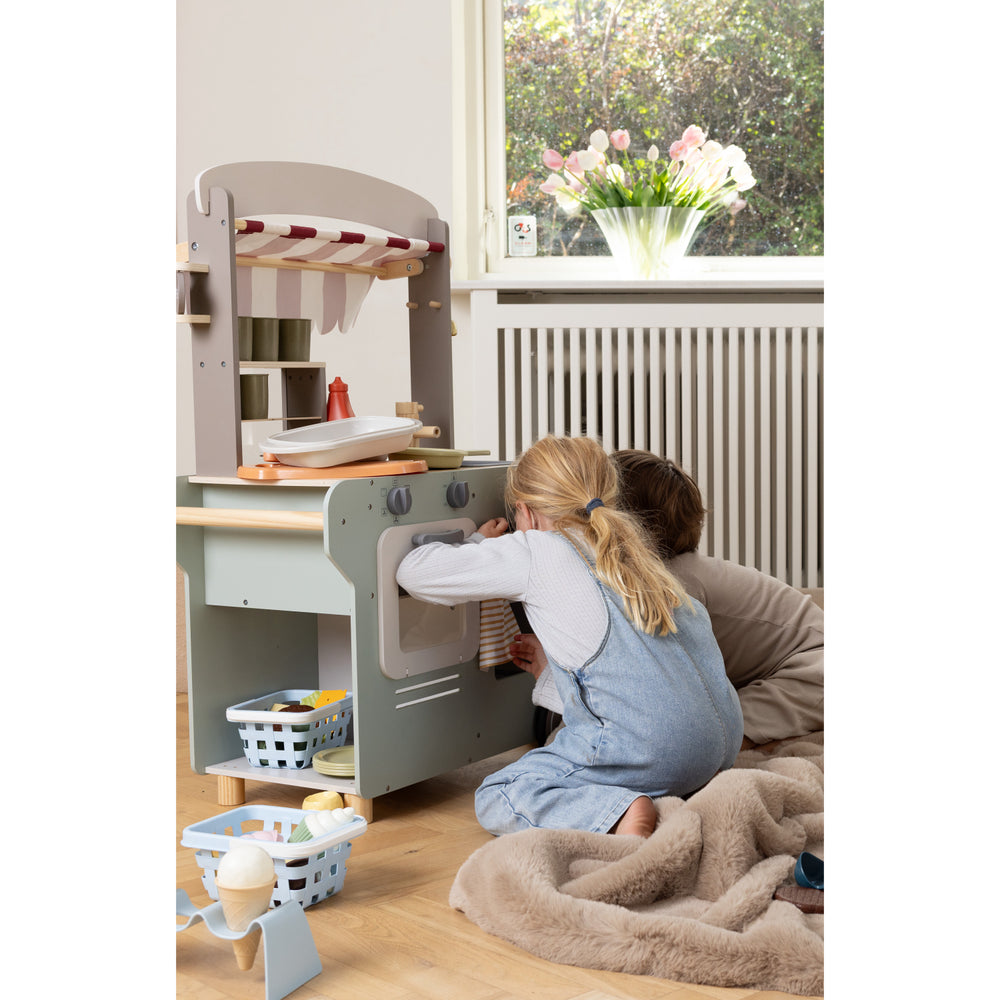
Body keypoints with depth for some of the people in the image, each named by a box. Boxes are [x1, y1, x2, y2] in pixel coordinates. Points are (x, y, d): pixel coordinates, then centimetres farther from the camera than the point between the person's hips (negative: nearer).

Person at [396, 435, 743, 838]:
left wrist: (478, 543, 25)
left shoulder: (536, 552, 0)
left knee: (495, 797, 5)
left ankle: (618, 814, -19)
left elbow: (413, 573, 2)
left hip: (649, 748, -8)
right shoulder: (633, 555, 21)